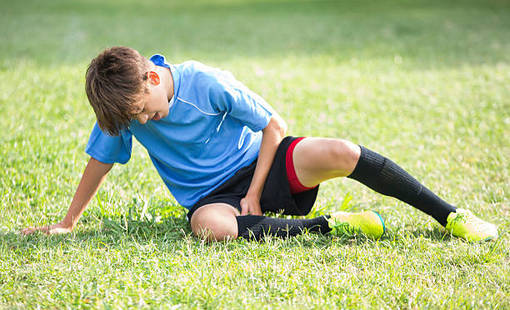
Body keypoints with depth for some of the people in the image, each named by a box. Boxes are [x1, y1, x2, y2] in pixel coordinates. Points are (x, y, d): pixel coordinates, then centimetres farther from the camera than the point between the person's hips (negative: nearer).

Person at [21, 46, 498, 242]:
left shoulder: (206, 84, -17)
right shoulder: (123, 104, -8)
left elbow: (273, 125, -10)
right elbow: (99, 161, 7)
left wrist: (254, 192, -14)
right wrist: (66, 223, 11)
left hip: (259, 164, -2)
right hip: (211, 194, 2)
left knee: (340, 153, -30)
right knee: (211, 226, -39)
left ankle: (450, 216, -19)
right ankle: (331, 225, -24)